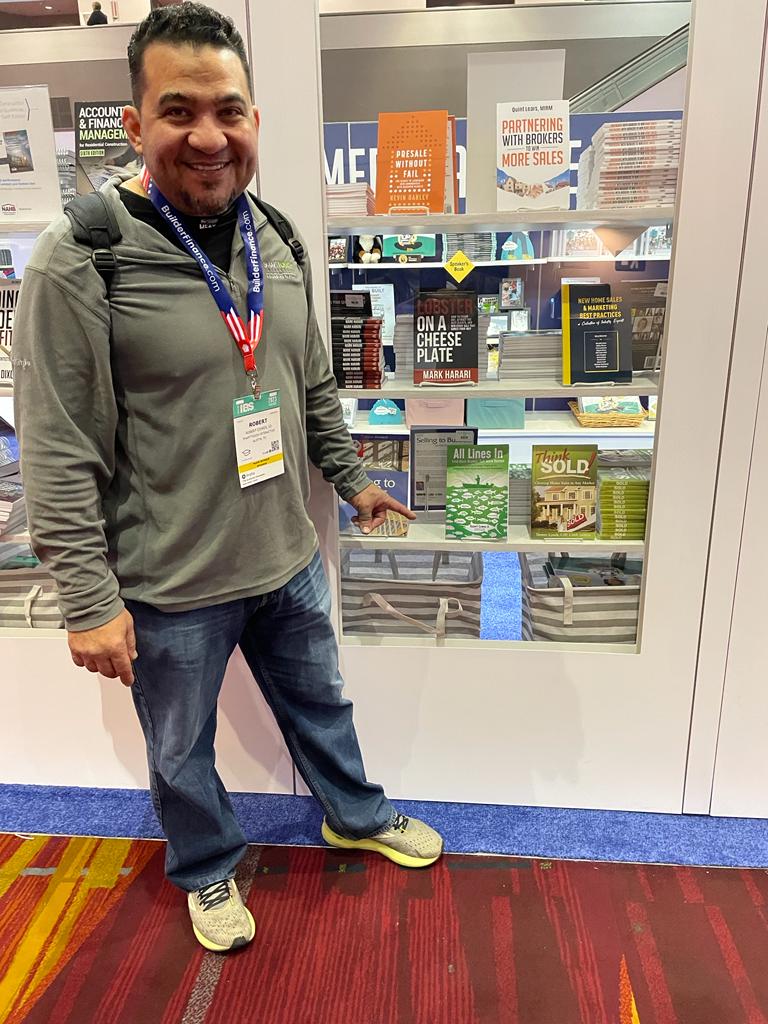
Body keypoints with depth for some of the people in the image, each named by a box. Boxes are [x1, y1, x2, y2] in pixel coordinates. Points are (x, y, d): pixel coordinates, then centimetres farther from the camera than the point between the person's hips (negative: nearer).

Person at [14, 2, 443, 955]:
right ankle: (208, 870, 49)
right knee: (182, 750, 19)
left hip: (288, 558, 5)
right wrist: (89, 601, -16)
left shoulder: (273, 240, 1)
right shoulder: (82, 255, -17)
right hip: (169, 588, -5)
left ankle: (356, 816, 54)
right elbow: (57, 454, -17)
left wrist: (351, 479, 18)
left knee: (320, 704, 26)